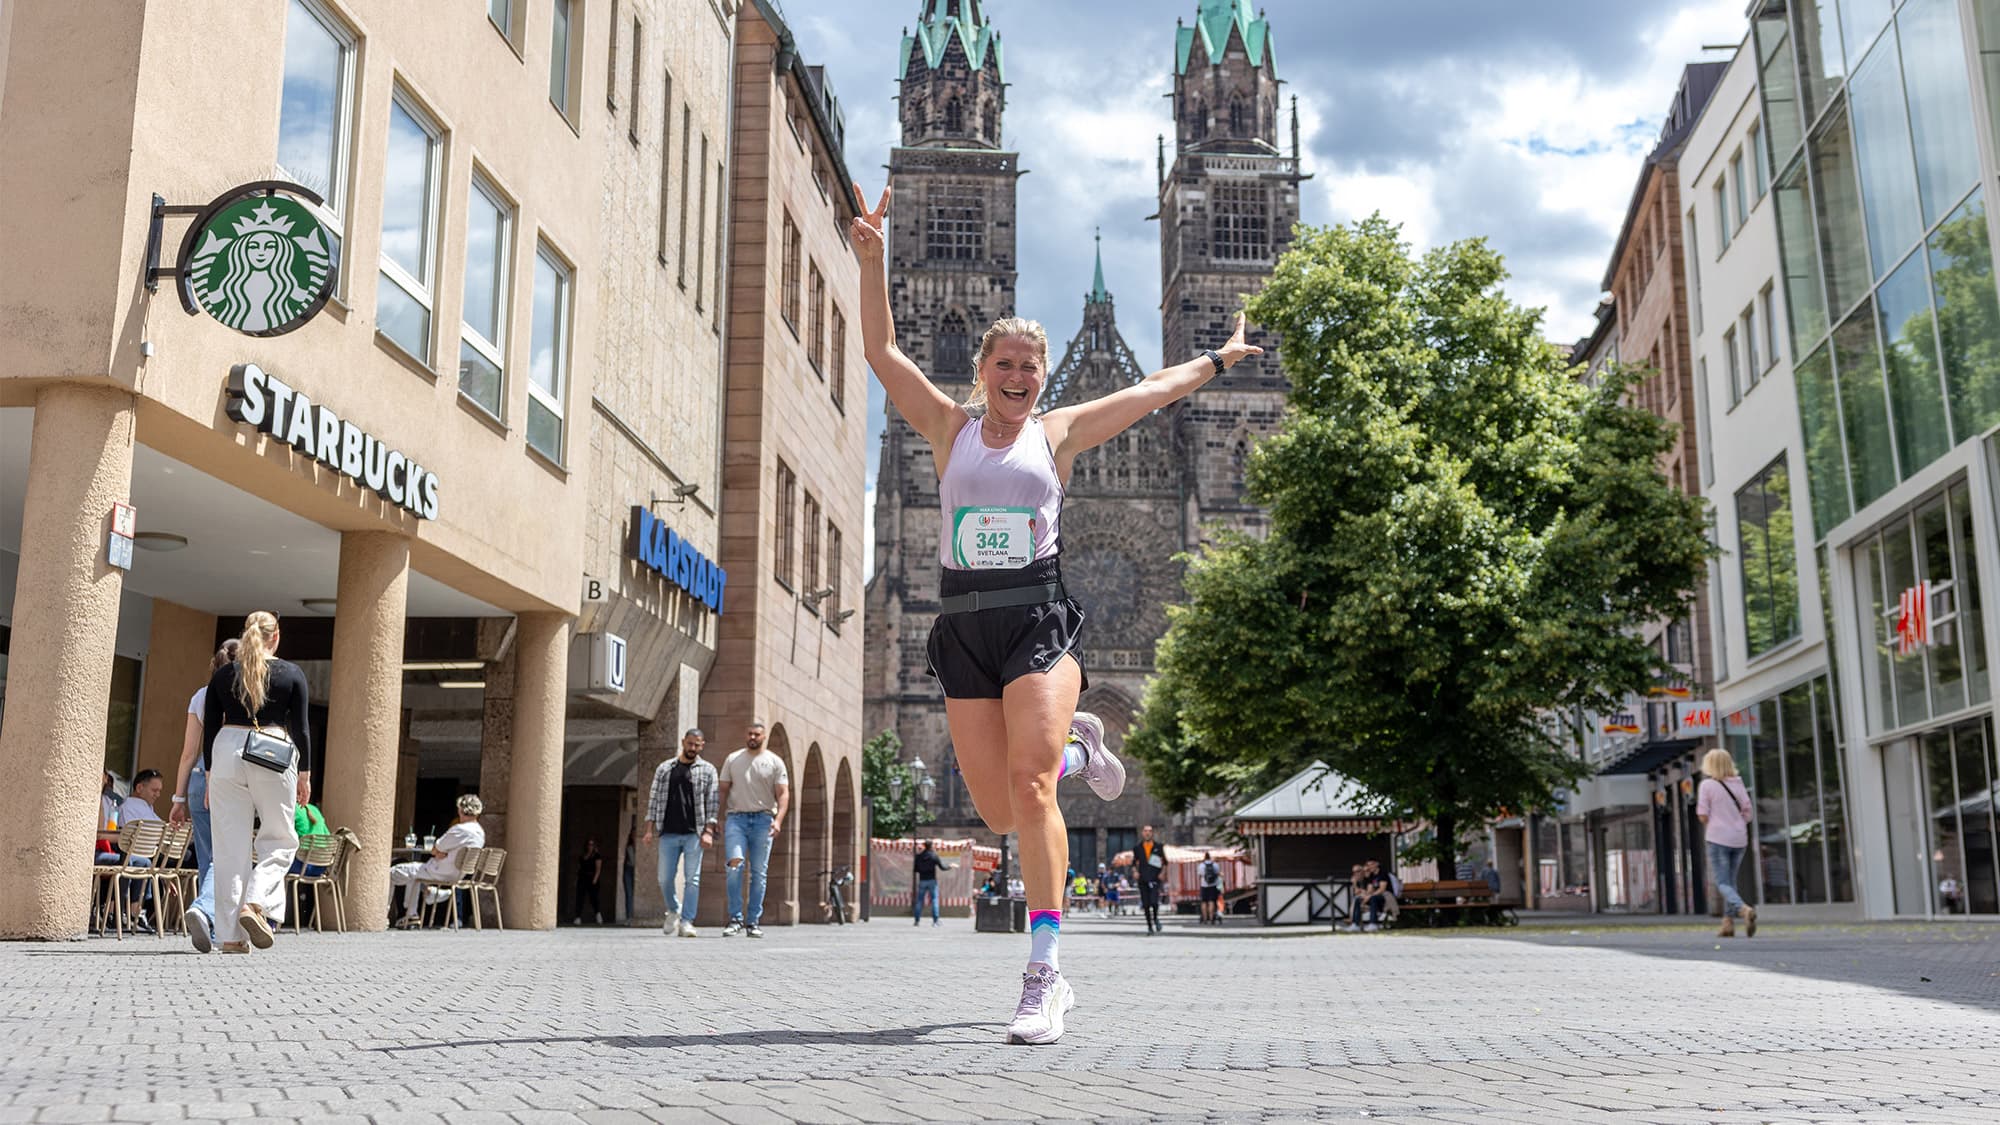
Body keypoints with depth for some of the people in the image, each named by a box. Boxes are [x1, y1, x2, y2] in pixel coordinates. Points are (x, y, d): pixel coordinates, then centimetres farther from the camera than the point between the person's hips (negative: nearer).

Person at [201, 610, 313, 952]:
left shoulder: (222, 675, 10)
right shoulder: (291, 674, 3)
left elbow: (209, 729, 10)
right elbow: (301, 727, 1)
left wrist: (210, 775, 15)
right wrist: (304, 773, 7)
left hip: (227, 752, 3)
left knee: (230, 845, 3)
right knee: (279, 839, 9)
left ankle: (231, 935, 2)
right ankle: (257, 903, -14)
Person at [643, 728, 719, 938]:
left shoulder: (707, 770, 6)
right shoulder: (664, 769, 12)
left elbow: (712, 803, 2)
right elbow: (654, 800, 11)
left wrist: (708, 831, -9)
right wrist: (650, 828, 3)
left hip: (694, 834, -2)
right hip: (668, 834, 2)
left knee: (692, 879, -6)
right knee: (665, 878, 2)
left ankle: (686, 922, -3)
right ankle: (673, 911, 27)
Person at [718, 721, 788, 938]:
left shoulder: (774, 762, 6)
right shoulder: (732, 759, 11)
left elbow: (783, 794, 1)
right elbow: (723, 791, 12)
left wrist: (778, 820, -13)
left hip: (763, 820, 0)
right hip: (736, 818, 0)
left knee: (759, 872, 2)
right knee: (734, 865, -18)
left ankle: (753, 922, 9)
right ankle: (735, 918, -11)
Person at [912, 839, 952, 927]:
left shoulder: (919, 856, 1)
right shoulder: (934, 856, -7)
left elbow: (915, 869, 5)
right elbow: (942, 867, -6)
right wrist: (950, 866, 11)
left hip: (922, 881, 3)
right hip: (932, 880, -3)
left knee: (919, 900, 8)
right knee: (934, 899, 1)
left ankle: (917, 920, 7)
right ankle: (935, 920, -4)